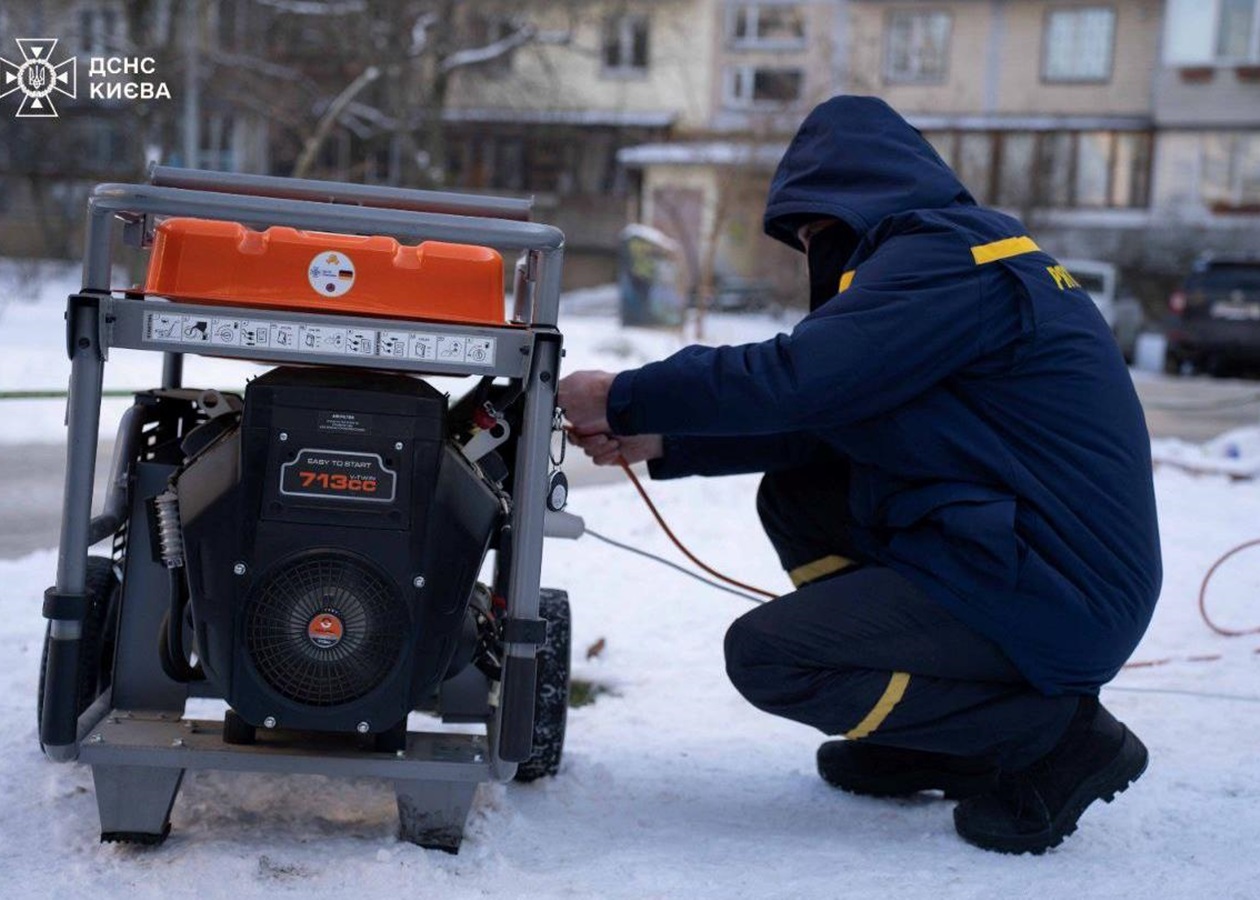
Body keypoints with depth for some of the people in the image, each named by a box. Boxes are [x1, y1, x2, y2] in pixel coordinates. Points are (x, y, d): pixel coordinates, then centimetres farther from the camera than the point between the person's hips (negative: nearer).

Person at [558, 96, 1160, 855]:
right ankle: (935, 739, 14)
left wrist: (622, 398, -10)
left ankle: (1054, 736, -4)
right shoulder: (962, 251, 16)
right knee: (795, 494, 12)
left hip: (1055, 597, -10)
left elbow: (792, 379, -23)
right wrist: (659, 441, 9)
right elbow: (824, 417, 13)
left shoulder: (945, 255, -14)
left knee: (765, 654, -13)